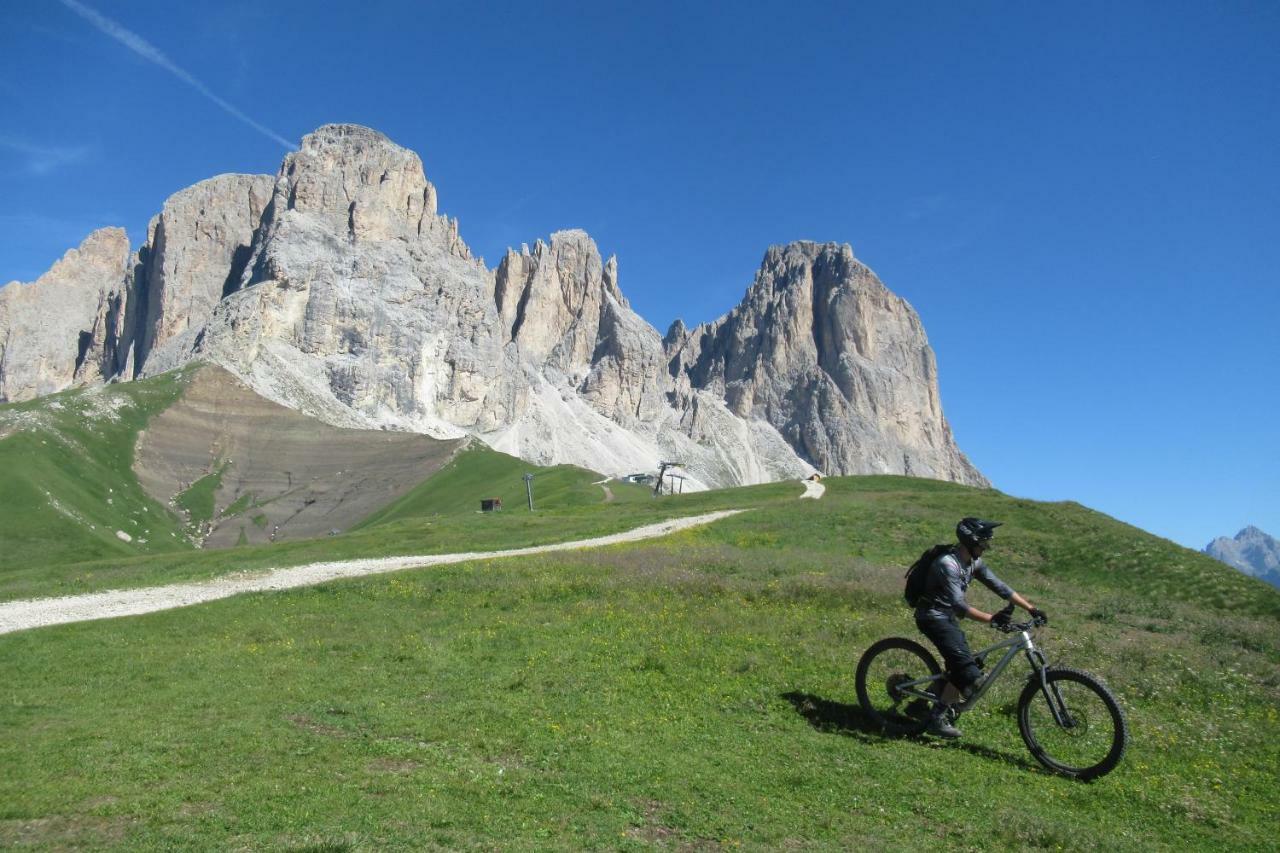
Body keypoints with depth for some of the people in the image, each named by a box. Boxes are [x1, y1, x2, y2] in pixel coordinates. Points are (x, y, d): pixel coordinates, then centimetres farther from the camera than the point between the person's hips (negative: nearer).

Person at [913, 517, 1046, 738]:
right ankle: (936, 720, -4)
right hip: (932, 616, -9)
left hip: (947, 616, 9)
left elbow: (999, 586, 3)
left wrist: (1031, 608, -4)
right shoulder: (948, 564, -27)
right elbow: (959, 604, -34)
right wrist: (992, 618, -44)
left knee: (961, 667, 6)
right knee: (967, 671, -15)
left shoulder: (974, 562, 2)